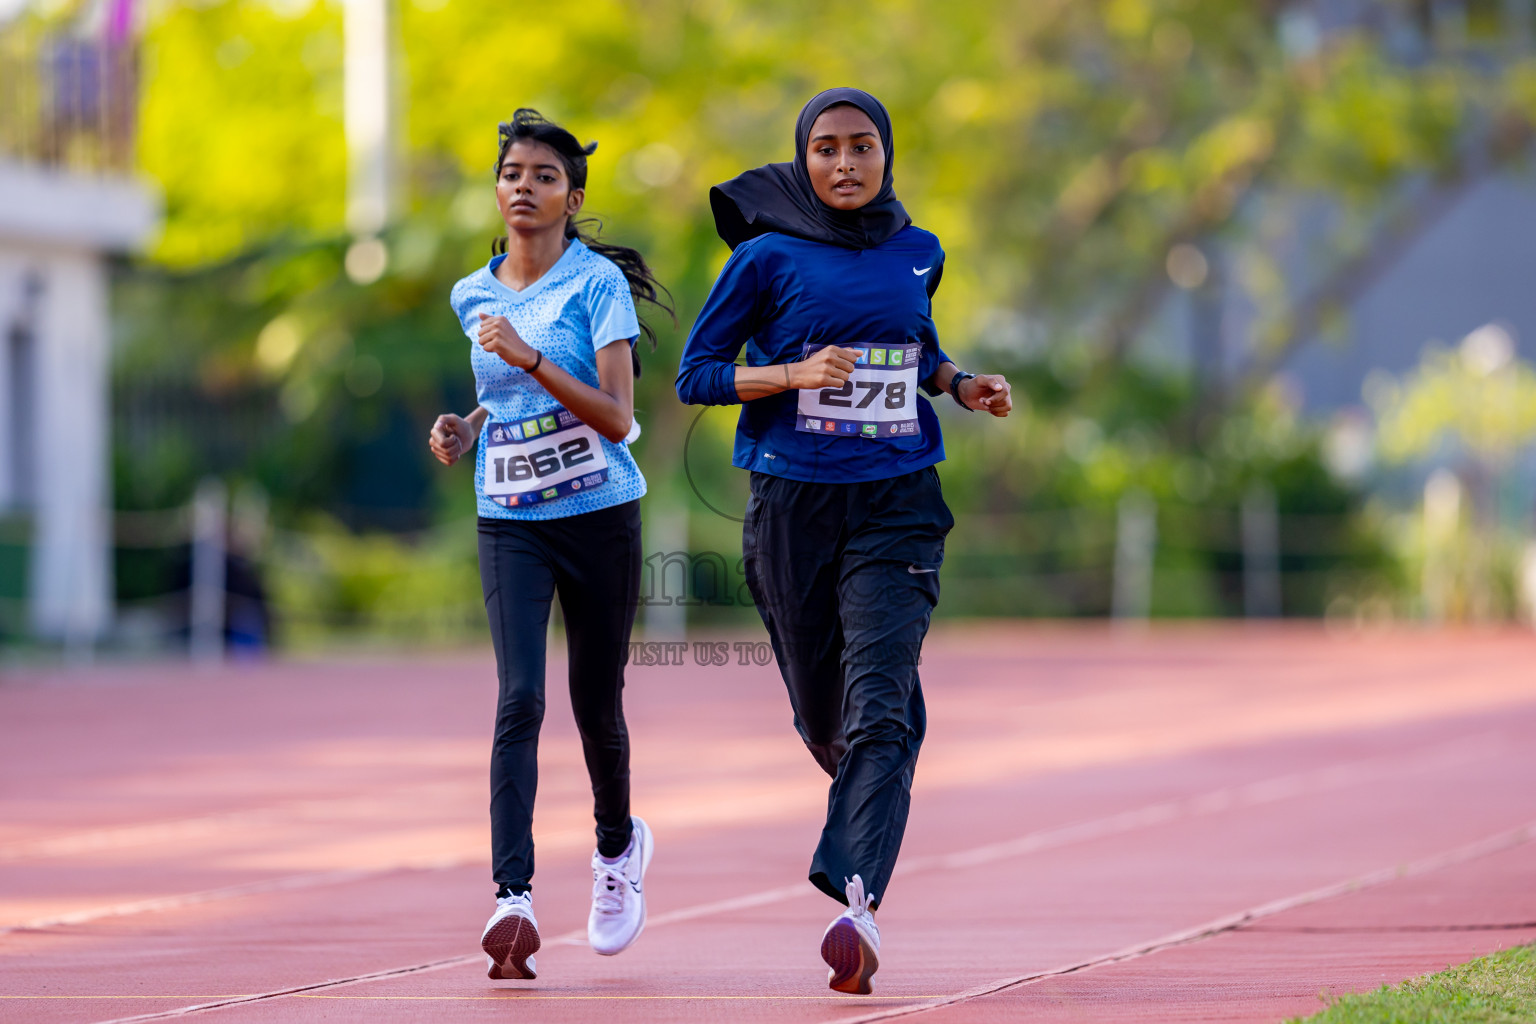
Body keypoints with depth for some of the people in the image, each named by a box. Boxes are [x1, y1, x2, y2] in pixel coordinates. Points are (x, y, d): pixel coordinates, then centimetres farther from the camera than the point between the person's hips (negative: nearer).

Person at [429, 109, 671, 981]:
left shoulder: (599, 283, -8)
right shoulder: (474, 297, 8)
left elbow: (616, 416, -15)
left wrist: (530, 359, -25)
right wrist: (466, 428, 5)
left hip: (600, 516, -2)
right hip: (510, 524, 2)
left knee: (595, 704, 9)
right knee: (520, 698, -15)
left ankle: (619, 844, 40)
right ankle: (514, 898, -23)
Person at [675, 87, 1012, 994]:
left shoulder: (917, 254, 9)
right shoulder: (770, 258, -1)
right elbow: (697, 373, -1)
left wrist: (960, 384, 7)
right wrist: (795, 374, -16)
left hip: (897, 504, 1)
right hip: (794, 504, -1)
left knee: (880, 708, -16)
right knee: (823, 716, 9)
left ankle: (857, 901, -26)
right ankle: (871, 797, 44)